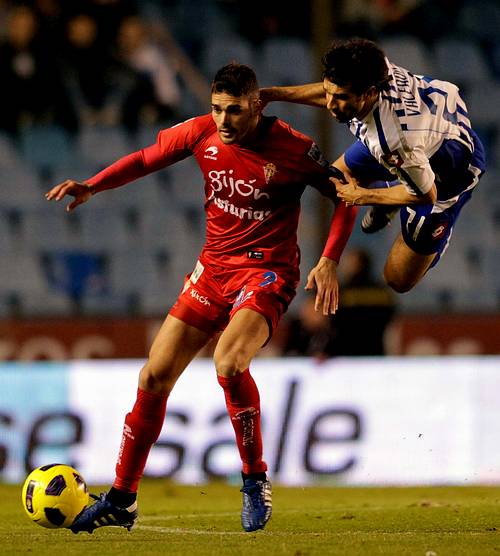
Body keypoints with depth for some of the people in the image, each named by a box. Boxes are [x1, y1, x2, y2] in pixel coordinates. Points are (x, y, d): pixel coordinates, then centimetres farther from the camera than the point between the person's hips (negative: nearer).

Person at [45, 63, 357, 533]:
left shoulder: (291, 148, -14)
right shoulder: (202, 133, -3)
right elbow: (145, 159, 11)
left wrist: (329, 261, -14)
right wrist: (92, 186, -4)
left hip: (266, 272, -5)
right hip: (213, 266, 6)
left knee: (229, 363, -32)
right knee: (155, 375, 0)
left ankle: (255, 481, -12)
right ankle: (121, 500, 12)